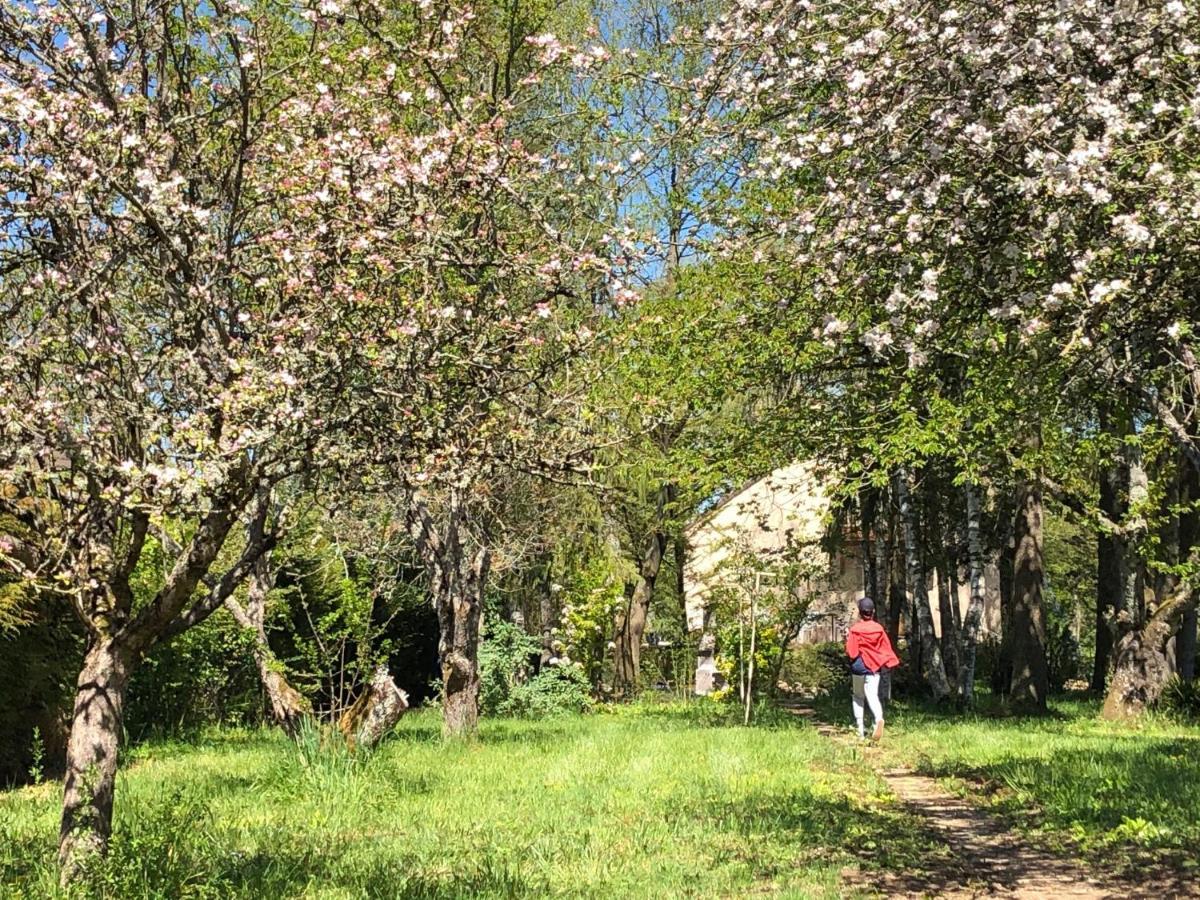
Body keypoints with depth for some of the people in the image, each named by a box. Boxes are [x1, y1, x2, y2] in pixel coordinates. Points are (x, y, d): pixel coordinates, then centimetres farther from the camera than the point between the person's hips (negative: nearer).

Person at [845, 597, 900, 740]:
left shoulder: (855, 629, -10)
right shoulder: (879, 629, 1)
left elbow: (851, 652, -10)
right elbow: (886, 648, 3)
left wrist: (848, 641, 7)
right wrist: (891, 662, 13)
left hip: (859, 666, -2)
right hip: (875, 666, 2)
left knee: (858, 696, 14)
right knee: (872, 695, -5)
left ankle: (860, 728, 10)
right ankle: (879, 718, -35)